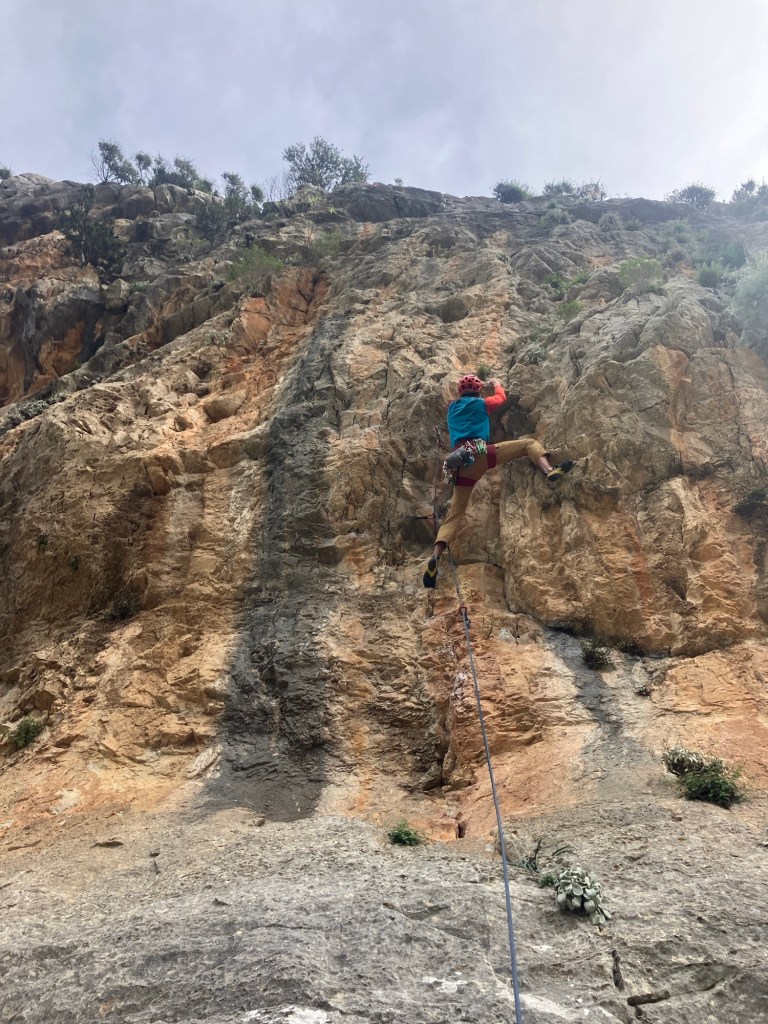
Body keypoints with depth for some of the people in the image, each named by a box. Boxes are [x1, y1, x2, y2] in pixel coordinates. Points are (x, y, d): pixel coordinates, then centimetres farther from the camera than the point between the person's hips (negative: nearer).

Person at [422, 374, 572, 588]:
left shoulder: (453, 408, 29)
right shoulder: (480, 403, 17)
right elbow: (501, 397, 38)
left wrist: (480, 386, 66)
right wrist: (496, 384, 58)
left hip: (461, 464, 4)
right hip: (479, 453, -4)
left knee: (454, 514, 3)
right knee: (529, 443, 6)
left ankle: (435, 558, -16)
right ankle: (550, 472, -22)